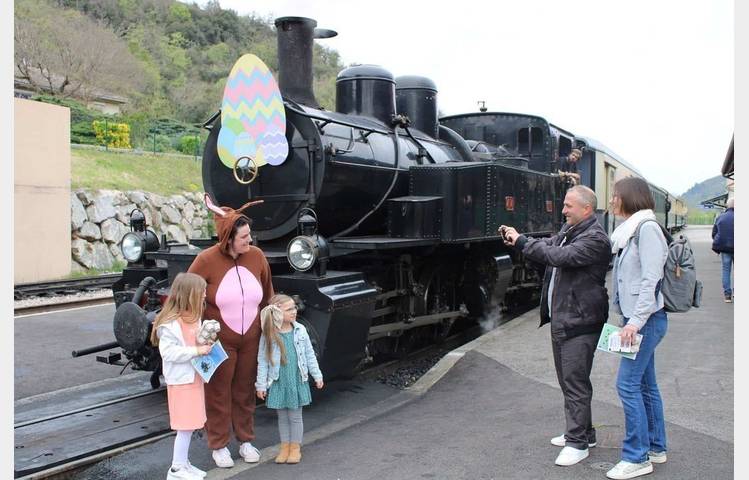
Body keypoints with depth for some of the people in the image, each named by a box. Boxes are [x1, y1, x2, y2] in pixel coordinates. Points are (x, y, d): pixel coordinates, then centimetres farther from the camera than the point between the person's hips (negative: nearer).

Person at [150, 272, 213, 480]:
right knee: (186, 425, -3)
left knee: (190, 424, 14)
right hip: (181, 380, -9)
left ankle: (183, 463, 26)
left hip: (194, 378, 9)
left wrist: (206, 342, 4)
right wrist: (197, 350, -24)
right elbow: (168, 352, -23)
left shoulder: (194, 317, 10)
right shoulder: (170, 323, -19)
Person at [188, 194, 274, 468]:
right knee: (218, 393, 10)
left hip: (250, 340, 3)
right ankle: (218, 446, 26)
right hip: (218, 341, -3)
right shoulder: (207, 260, -18)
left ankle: (246, 441, 32)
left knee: (245, 391, 16)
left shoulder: (257, 256, -6)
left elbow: (267, 296, 7)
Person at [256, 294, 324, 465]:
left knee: (295, 416, 9)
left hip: (297, 381, 1)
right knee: (282, 417, 12)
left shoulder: (300, 330, -4)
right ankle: (285, 447, 26)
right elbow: (262, 361, -4)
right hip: (278, 383, -1)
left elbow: (309, 355, 4)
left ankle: (295, 447, 23)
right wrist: (261, 385, -3)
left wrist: (317, 375, 6)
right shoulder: (268, 335, -9)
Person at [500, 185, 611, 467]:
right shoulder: (569, 231, 14)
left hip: (579, 323, -10)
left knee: (575, 381, -4)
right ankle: (582, 433, 32)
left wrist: (521, 241, -20)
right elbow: (547, 247, 16)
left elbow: (560, 256, -27)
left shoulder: (595, 238, -16)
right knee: (568, 379, 18)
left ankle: (578, 443, 6)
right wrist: (517, 240, -2)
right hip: (560, 319, 10)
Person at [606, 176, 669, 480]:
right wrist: (630, 319, 15)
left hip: (646, 319, -10)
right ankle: (656, 448, 25)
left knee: (628, 383, -8)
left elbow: (651, 279, -21)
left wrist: (636, 320, -24)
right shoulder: (630, 230, 15)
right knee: (645, 384, 15)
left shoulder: (647, 228, -14)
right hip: (635, 318, 10)